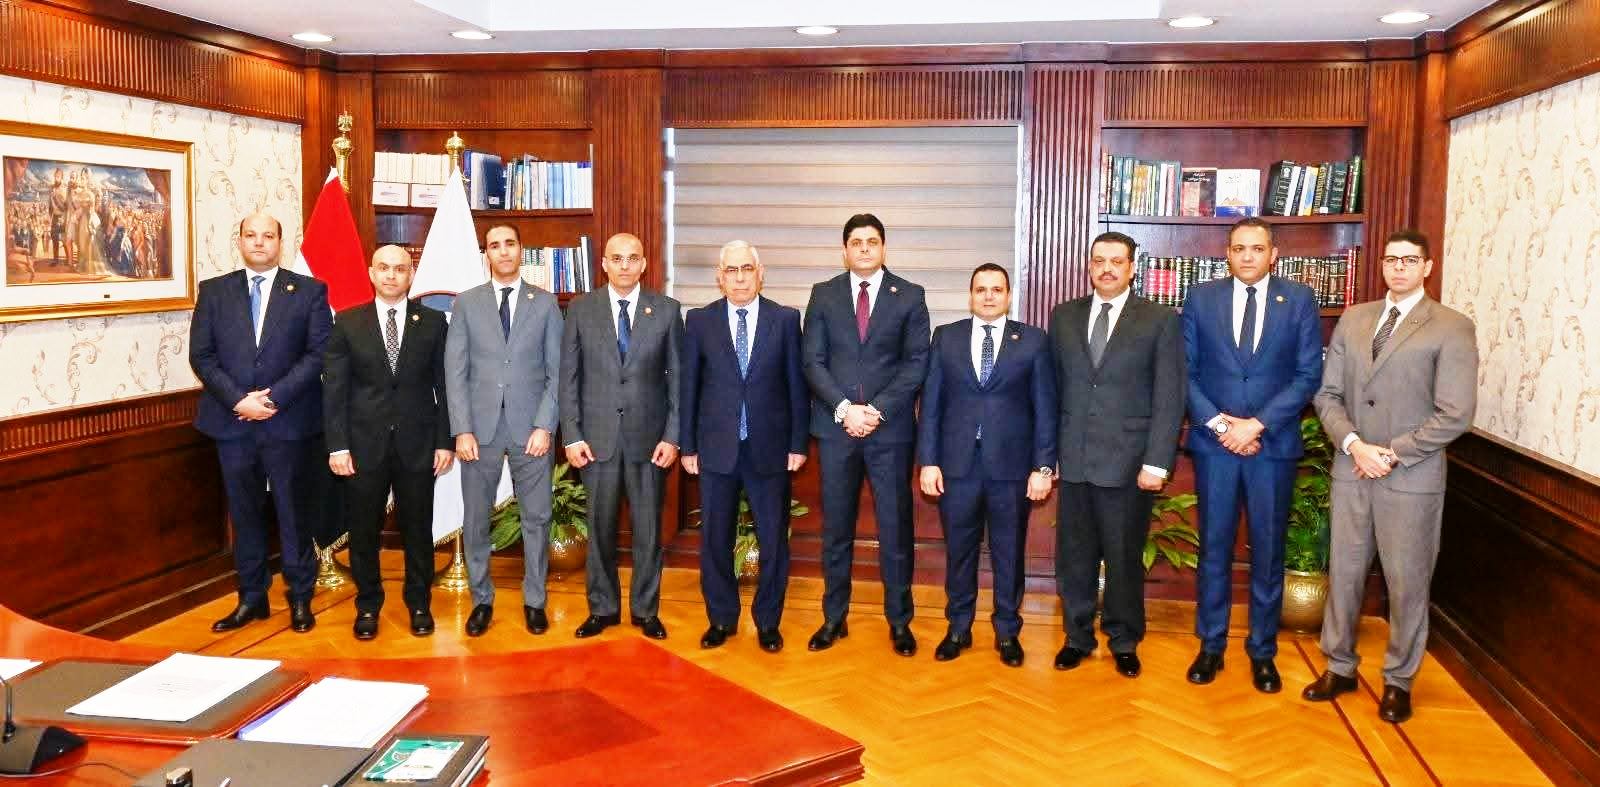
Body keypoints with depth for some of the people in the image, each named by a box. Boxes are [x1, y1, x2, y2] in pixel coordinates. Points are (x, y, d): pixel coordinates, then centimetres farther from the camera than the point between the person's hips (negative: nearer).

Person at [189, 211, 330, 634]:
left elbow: (318, 353, -5)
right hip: (232, 422, 2)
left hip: (288, 421, -2)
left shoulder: (309, 291, 1)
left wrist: (273, 397, -13)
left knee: (292, 511, 5)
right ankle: (251, 598, 20)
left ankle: (300, 599, 15)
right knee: (244, 512, 10)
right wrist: (238, 400, -11)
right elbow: (202, 356, 3)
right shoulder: (214, 291, 8)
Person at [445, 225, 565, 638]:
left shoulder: (545, 303, 6)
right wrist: (462, 430, -7)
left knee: (536, 518, 5)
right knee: (475, 520, 6)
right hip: (480, 428, 0)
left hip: (530, 427, 0)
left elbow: (557, 372, 2)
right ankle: (482, 600, 20)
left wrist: (544, 426, -7)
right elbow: (455, 371, 2)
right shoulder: (466, 303, 6)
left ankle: (534, 601, 18)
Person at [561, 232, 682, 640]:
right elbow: (569, 377, 3)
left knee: (648, 527, 7)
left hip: (648, 437, 0)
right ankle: (603, 607, 23)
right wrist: (572, 435, -4)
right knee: (600, 526, 9)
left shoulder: (666, 310, 1)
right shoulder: (581, 309, 3)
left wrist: (672, 436, -4)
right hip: (597, 436, 0)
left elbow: (677, 378, 2)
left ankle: (646, 610, 21)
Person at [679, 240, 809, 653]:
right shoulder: (699, 321, 2)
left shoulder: (786, 319, 0)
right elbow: (689, 387, 4)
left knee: (774, 540, 7)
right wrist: (688, 446, 2)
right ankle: (721, 619, 25)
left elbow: (797, 385, 1)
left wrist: (799, 444, -2)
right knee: (714, 540, 9)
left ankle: (767, 621, 22)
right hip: (716, 448, 1)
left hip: (770, 448, 0)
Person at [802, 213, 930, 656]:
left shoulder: (909, 297, 3)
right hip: (835, 426, 1)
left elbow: (916, 363, -2)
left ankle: (899, 621, 16)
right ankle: (834, 619, 20)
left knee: (895, 528, 4)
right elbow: (813, 361, 2)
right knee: (835, 528, 8)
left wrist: (878, 410, -12)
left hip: (891, 427, -1)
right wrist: (844, 408, -12)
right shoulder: (823, 295, 7)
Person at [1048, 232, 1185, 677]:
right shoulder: (1064, 317, 8)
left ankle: (1124, 643, 25)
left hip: (1128, 461, -2)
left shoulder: (1161, 321, -1)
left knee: (1125, 557, 8)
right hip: (1074, 459, 3)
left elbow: (1169, 398, -5)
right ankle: (1077, 637, 26)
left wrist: (1156, 462, -11)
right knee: (1073, 555, 10)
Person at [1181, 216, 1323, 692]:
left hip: (1273, 444, 0)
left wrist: (1257, 424, -12)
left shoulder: (1299, 300, 2)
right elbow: (1186, 372, 2)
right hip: (1214, 443, 1)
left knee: (1268, 551, 7)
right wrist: (1218, 423, -11)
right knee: (1214, 547, 7)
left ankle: (1263, 652, 18)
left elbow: (1309, 375, -3)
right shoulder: (1200, 299, 4)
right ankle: (1211, 645, 19)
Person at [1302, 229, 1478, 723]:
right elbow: (1328, 394, 6)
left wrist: (1392, 453, -14)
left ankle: (1398, 681, 23)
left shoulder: (1452, 328, -6)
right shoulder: (1353, 320, 8)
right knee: (1343, 572, 12)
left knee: (1407, 582, 7)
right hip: (1350, 471, 4)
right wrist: (1353, 443, -10)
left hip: (1412, 478, -4)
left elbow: (1455, 415, -12)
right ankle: (1340, 668, 27)